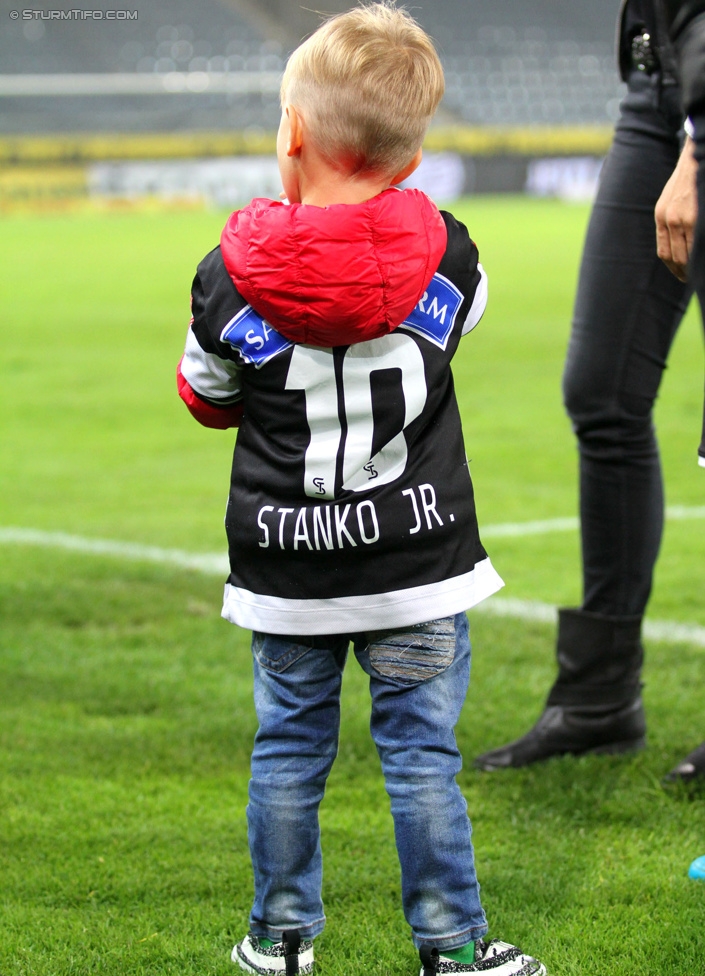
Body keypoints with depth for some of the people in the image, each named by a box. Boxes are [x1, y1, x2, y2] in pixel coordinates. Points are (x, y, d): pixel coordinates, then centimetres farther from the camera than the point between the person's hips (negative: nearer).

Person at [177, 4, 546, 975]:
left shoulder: (230, 281, -10)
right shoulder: (446, 260, -8)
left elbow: (207, 398, 7)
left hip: (286, 568, 1)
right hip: (418, 561, 0)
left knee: (288, 751, 13)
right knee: (423, 757, 6)